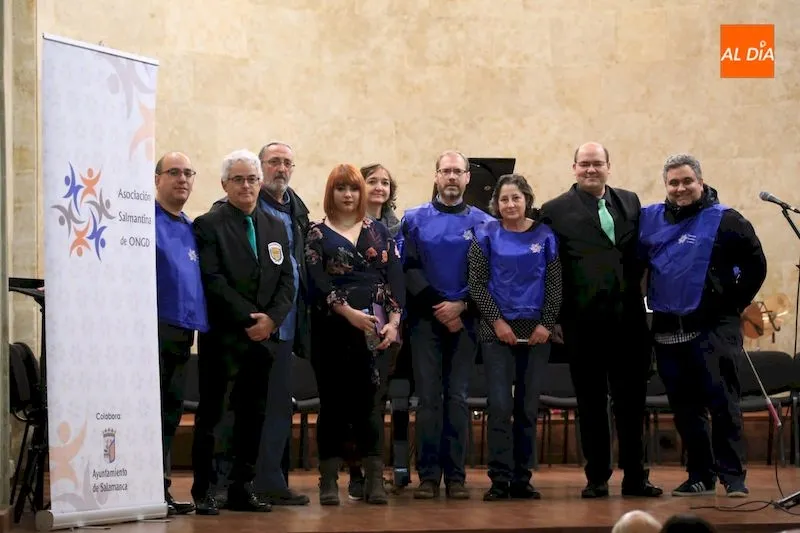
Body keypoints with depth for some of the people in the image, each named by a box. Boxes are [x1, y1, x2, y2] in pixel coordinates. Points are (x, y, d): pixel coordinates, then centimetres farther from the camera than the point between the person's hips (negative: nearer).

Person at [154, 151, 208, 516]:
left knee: (170, 413, 10)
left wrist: (200, 325, 11)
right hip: (153, 330, -7)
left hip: (183, 333, 7)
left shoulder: (190, 228, 18)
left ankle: (161, 490, 15)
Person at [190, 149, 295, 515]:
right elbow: (213, 281, -11)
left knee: (252, 415, 7)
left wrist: (271, 319, -7)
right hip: (224, 336, -5)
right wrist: (247, 319, -15)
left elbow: (286, 281, 10)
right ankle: (203, 491, 0)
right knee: (211, 414, -3)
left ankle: (242, 489, 12)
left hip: (264, 335, 5)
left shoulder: (276, 227, 16)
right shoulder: (208, 225, -1)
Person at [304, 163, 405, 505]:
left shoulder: (379, 232, 13)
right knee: (334, 401, 1)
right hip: (333, 328, -2)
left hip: (374, 329, 2)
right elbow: (318, 282, -7)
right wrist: (349, 312, -17)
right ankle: (329, 480, 4)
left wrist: (393, 320, -6)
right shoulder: (317, 235, 5)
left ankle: (375, 480, 0)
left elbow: (395, 277, 6)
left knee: (371, 400, -1)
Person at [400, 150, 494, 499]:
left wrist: (461, 305, -11)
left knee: (457, 397, 0)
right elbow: (410, 268, 0)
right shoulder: (415, 220, 7)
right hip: (425, 319, 0)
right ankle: (428, 475, 0)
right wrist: (437, 306, -9)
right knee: (428, 397, -2)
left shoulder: (482, 222, 6)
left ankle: (456, 476, 2)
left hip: (465, 319, 0)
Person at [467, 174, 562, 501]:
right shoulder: (486, 236, 2)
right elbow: (476, 283, 0)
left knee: (528, 407, 5)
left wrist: (546, 324, -4)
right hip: (497, 330, -2)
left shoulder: (544, 236, 6)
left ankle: (522, 478, 11)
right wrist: (496, 321, -8)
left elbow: (554, 285, 5)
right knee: (500, 405, -8)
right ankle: (500, 480, -6)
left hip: (536, 332, 2)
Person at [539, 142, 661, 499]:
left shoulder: (630, 202, 12)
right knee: (591, 402, 5)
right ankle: (597, 479, 12)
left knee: (632, 401, 6)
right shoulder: (555, 211, 2)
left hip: (629, 318, 3)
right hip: (584, 320, -3)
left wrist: (636, 288, 4)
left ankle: (635, 477, 13)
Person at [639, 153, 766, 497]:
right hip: (667, 330, 5)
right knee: (684, 407, 9)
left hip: (713, 328, -5)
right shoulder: (650, 219, 9)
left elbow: (755, 265, -5)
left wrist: (734, 304, -5)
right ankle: (700, 476, 18)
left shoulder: (725, 220, -4)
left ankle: (733, 476, -4)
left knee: (722, 402, -8)